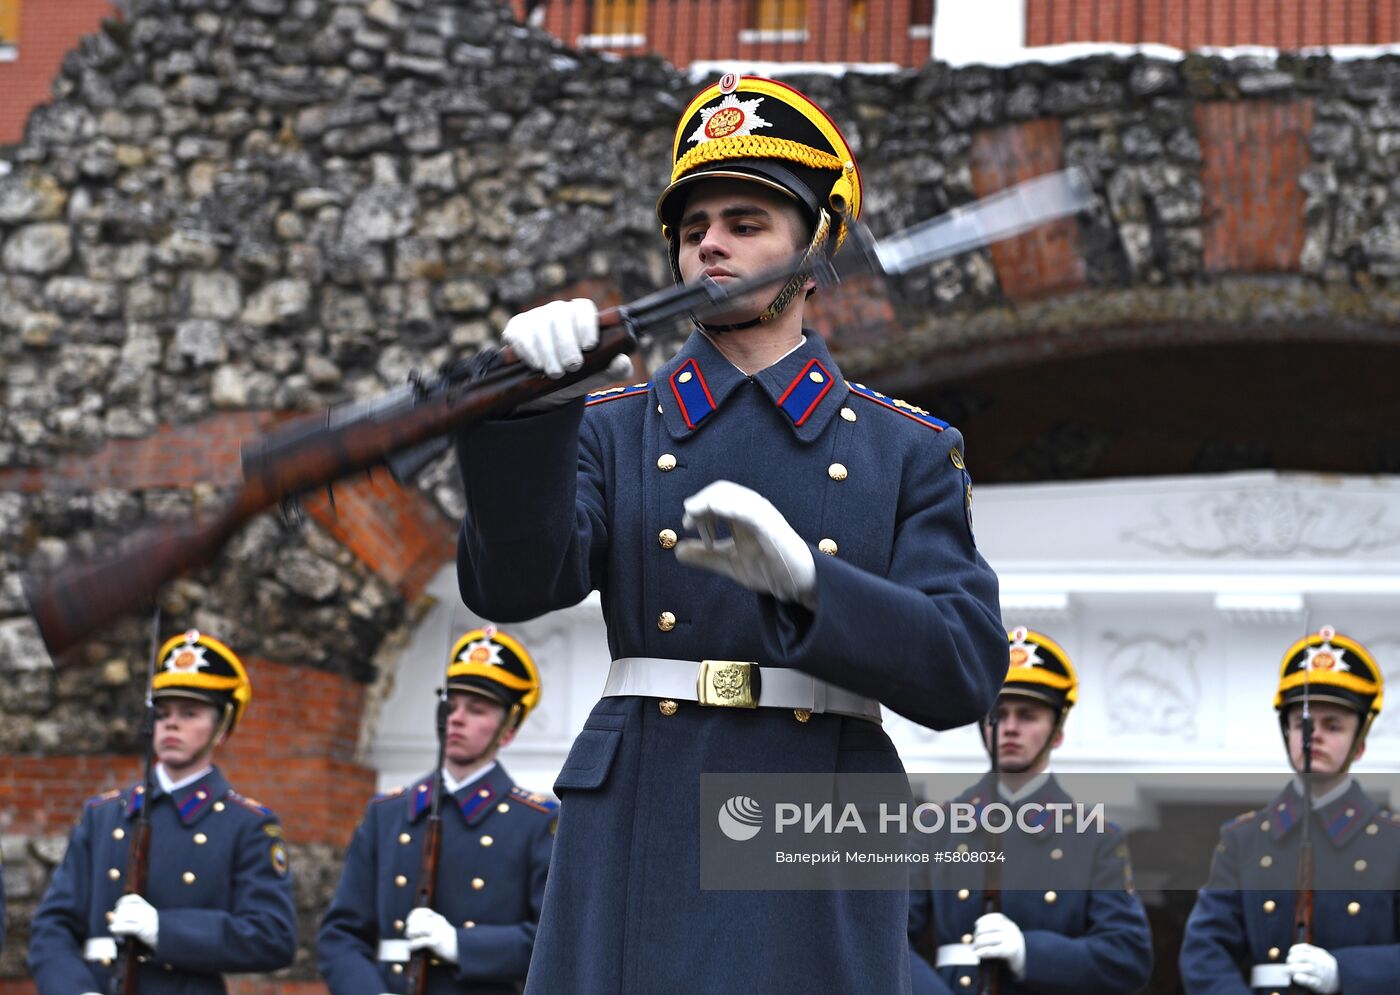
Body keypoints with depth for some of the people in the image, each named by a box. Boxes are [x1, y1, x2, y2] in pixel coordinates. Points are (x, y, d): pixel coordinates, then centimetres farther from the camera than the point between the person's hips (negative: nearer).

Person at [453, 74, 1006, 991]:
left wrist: (798, 574, -17)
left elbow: (965, 671, -2)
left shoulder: (908, 452, 10)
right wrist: (531, 405, -20)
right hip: (638, 848, 0)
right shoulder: (614, 432, 12)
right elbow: (514, 585, -5)